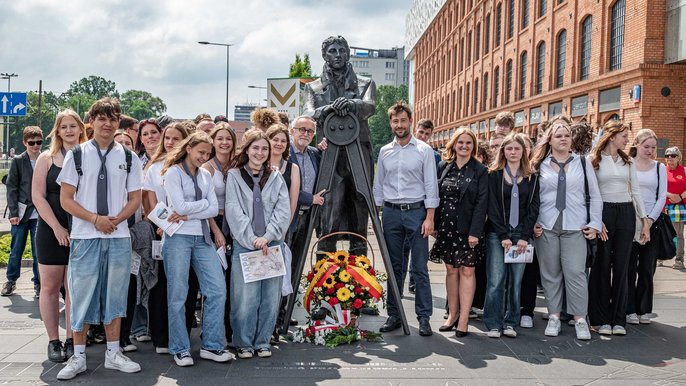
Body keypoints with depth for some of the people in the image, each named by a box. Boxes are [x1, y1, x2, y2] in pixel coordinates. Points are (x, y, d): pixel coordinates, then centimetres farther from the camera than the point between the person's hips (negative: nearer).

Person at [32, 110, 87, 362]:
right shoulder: (47, 158, 3)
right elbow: (37, 196, -2)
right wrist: (57, 227, -11)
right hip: (51, 230, 0)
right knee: (50, 286, 3)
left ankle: (71, 341, 11)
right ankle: (53, 341, 11)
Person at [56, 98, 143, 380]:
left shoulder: (129, 158, 7)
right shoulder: (77, 155, 1)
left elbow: (135, 199, 8)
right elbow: (66, 199, -2)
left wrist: (116, 219, -10)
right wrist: (95, 219, -14)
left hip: (119, 237, 2)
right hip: (85, 237, -2)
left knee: (114, 295, 8)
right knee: (82, 295, 1)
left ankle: (113, 354, 19)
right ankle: (78, 357, 14)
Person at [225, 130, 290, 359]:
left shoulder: (276, 178, 12)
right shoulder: (234, 176, 4)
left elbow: (283, 211, 3)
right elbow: (234, 212, -4)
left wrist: (267, 236, -10)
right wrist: (252, 240, -12)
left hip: (272, 245, 3)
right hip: (244, 245, -2)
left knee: (270, 296, 4)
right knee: (245, 297, -5)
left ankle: (263, 341, 18)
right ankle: (244, 343, 11)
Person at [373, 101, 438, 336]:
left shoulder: (424, 150, 0)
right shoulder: (385, 152, 10)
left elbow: (431, 186, -3)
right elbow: (378, 186, 13)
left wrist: (429, 217, -10)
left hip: (416, 211, -3)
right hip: (391, 213, 3)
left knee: (420, 268, -2)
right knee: (395, 267, 9)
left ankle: (424, 318, 5)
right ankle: (394, 315, 17)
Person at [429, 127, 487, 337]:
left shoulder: (480, 170, -3)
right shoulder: (444, 167, 7)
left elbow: (482, 202, -8)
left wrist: (475, 231, -15)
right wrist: (435, 225, 3)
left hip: (468, 228, -3)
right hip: (446, 227, 4)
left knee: (466, 271, -1)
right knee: (451, 270, 10)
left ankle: (463, 320, 3)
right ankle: (452, 315, 20)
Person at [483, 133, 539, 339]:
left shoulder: (531, 177, 10)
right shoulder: (494, 175, 4)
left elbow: (533, 207, 5)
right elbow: (492, 207, -2)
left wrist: (524, 237, -5)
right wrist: (503, 236, -9)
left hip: (521, 235, 2)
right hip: (496, 234, -2)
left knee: (516, 281, 2)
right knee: (496, 280, -6)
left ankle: (510, 323, 11)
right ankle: (494, 324, 2)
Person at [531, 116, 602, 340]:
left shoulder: (582, 163, 8)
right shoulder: (540, 165, 8)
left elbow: (595, 196, 9)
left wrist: (594, 224, 3)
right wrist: (533, 223, -2)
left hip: (575, 228, -1)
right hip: (546, 228, 1)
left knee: (575, 273, -6)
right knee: (550, 274, 6)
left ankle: (580, 319, 4)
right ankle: (554, 317, 15)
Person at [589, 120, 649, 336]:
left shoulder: (628, 161, 12)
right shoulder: (594, 160, -1)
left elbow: (636, 190, 13)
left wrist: (645, 220, 8)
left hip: (626, 213, 4)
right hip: (603, 212, -4)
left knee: (621, 267, 4)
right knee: (602, 267, 0)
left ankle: (618, 319, 11)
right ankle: (601, 319, 9)